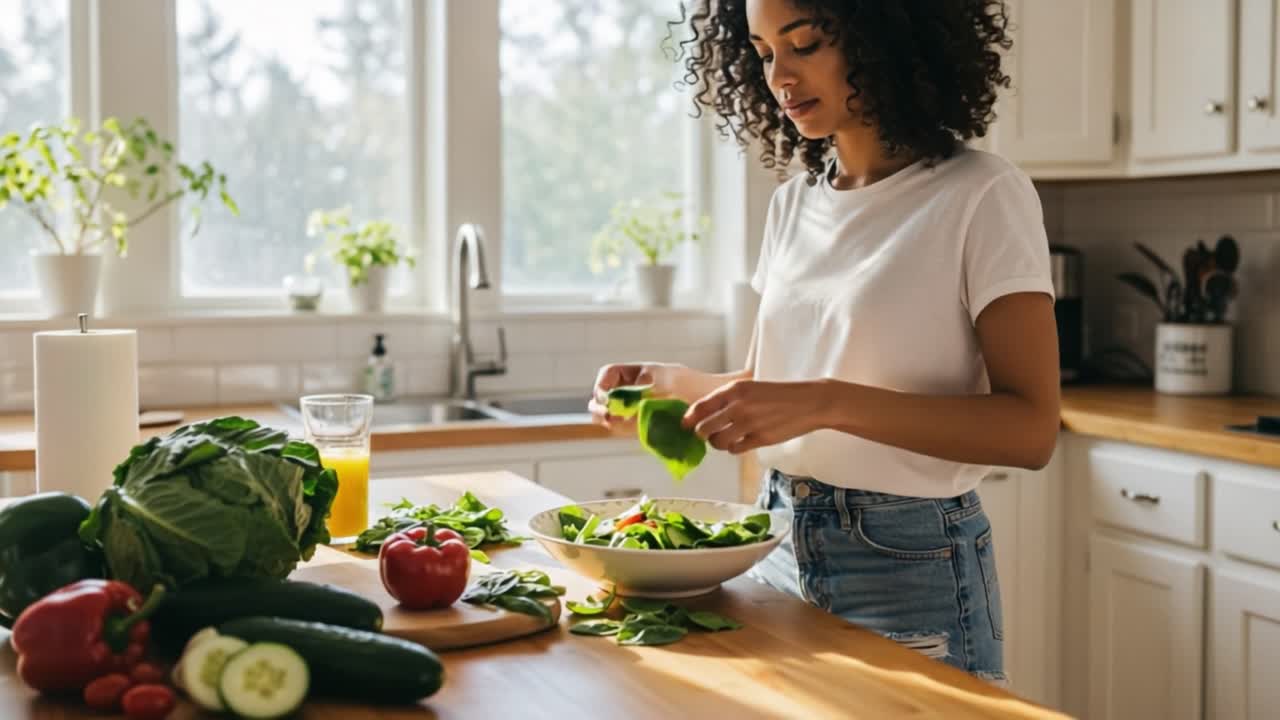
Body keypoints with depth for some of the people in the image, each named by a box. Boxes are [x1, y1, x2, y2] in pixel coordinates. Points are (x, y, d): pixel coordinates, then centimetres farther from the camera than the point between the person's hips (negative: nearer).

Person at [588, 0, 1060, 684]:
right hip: (778, 545, 6)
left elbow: (1030, 429, -19)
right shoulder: (792, 204, 6)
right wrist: (678, 384, -9)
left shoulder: (981, 195, -13)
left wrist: (830, 403, -30)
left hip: (910, 564, -6)